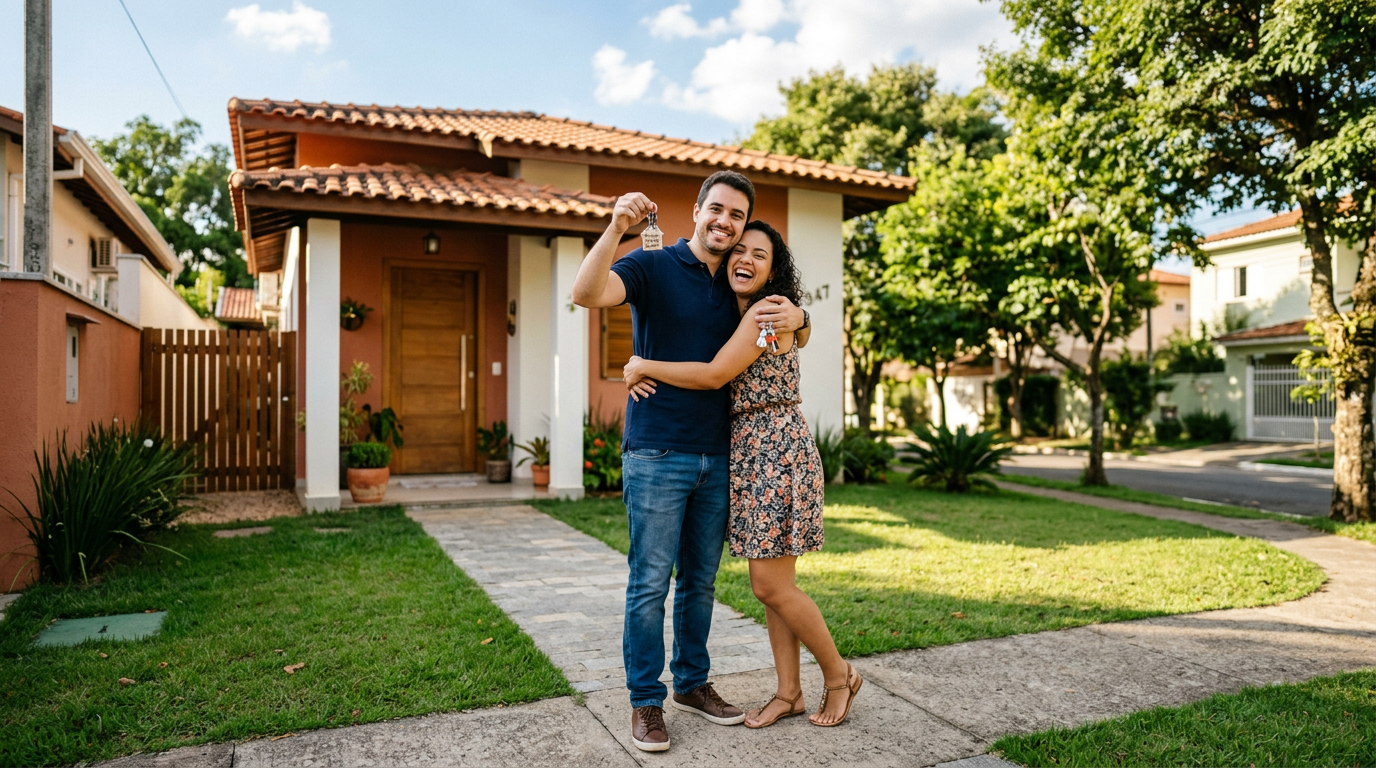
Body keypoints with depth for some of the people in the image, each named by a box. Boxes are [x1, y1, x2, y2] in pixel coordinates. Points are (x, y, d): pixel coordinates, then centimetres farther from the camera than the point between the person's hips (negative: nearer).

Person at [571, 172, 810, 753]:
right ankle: (645, 700, 15)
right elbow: (586, 293, -20)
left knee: (700, 581, 15)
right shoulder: (652, 267, -3)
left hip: (715, 458, 6)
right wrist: (616, 228, -33)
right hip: (656, 454, -5)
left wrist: (797, 318, -3)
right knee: (650, 584, 1)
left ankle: (692, 682, 30)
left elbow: (795, 344, 20)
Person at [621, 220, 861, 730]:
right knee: (769, 582, 12)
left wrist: (644, 366, -9)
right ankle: (788, 693, 23)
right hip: (748, 454, 9)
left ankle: (839, 675, 18)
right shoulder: (731, 316, 15)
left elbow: (714, 375, -19)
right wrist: (636, 367, -4)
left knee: (771, 585, -4)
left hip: (779, 454, -9)